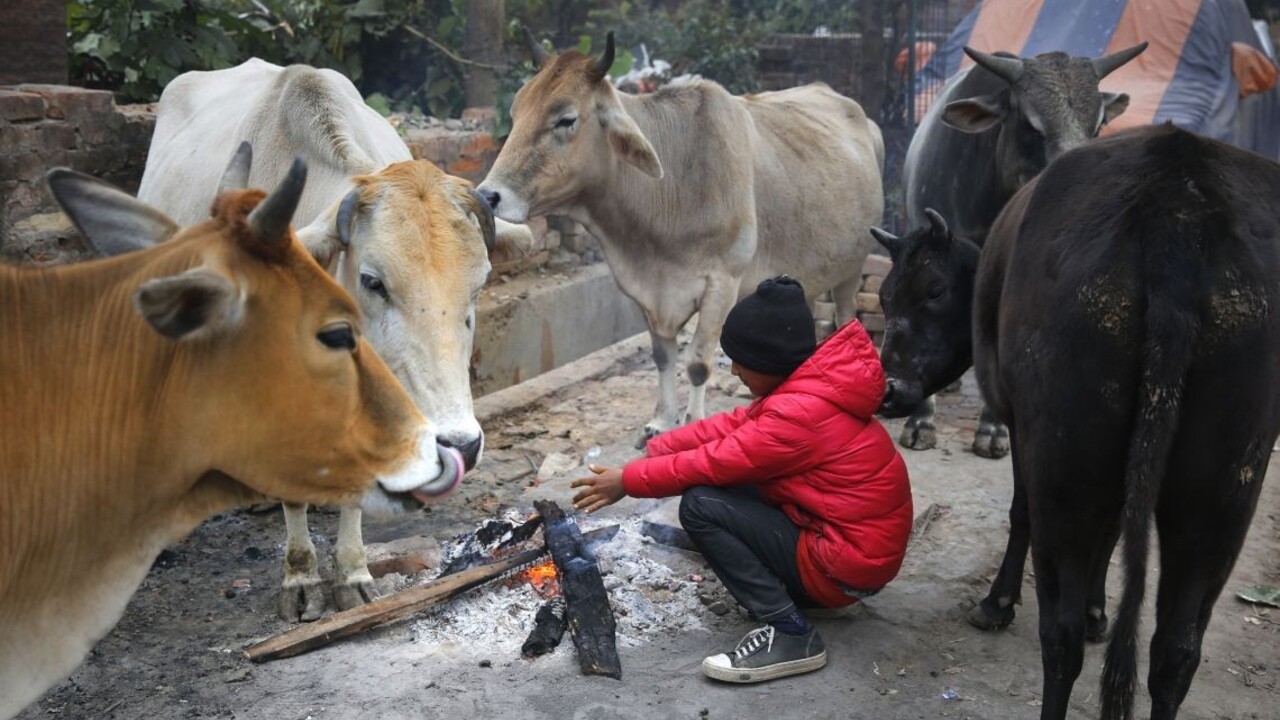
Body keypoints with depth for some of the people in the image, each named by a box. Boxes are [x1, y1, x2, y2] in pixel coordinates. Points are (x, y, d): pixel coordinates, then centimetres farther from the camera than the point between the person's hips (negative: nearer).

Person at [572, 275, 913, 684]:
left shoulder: (801, 414, -25)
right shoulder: (810, 383, 4)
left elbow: (714, 462, -18)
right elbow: (735, 426, 9)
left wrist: (628, 482, -7)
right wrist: (654, 450, 2)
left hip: (847, 563, -10)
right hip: (862, 543, 10)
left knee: (700, 506, -16)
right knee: (723, 485, 13)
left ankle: (789, 634, -12)